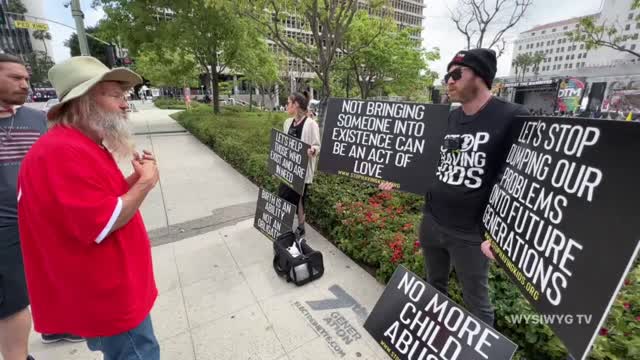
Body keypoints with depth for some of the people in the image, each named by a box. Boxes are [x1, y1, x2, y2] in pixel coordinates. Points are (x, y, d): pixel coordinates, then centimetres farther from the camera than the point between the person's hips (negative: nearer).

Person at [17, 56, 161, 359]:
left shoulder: (85, 146, 8)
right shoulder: (62, 153, -26)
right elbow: (103, 224, -29)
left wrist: (134, 180, -2)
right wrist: (145, 183, -17)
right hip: (106, 297, -10)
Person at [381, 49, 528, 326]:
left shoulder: (513, 117, -13)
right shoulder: (447, 120, 6)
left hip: (470, 234, -6)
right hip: (431, 223, 6)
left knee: (476, 302, 12)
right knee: (434, 287, 23)